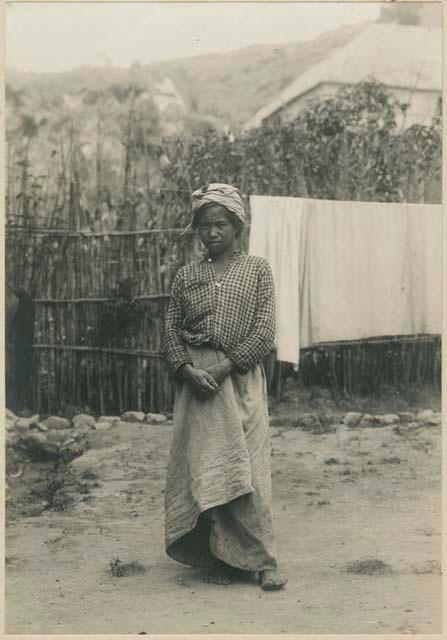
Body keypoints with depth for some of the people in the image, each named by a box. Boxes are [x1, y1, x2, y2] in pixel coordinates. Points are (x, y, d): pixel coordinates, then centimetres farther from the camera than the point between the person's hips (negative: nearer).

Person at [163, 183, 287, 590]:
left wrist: (224, 367, -12)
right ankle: (218, 559, 9)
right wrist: (189, 370, -10)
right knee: (202, 468, 0)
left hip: (241, 378, -2)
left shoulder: (257, 269, 4)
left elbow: (265, 331, -3)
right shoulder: (187, 276, 11)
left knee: (248, 467, -5)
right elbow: (171, 329, 8)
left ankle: (261, 560, 2)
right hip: (196, 380, 2)